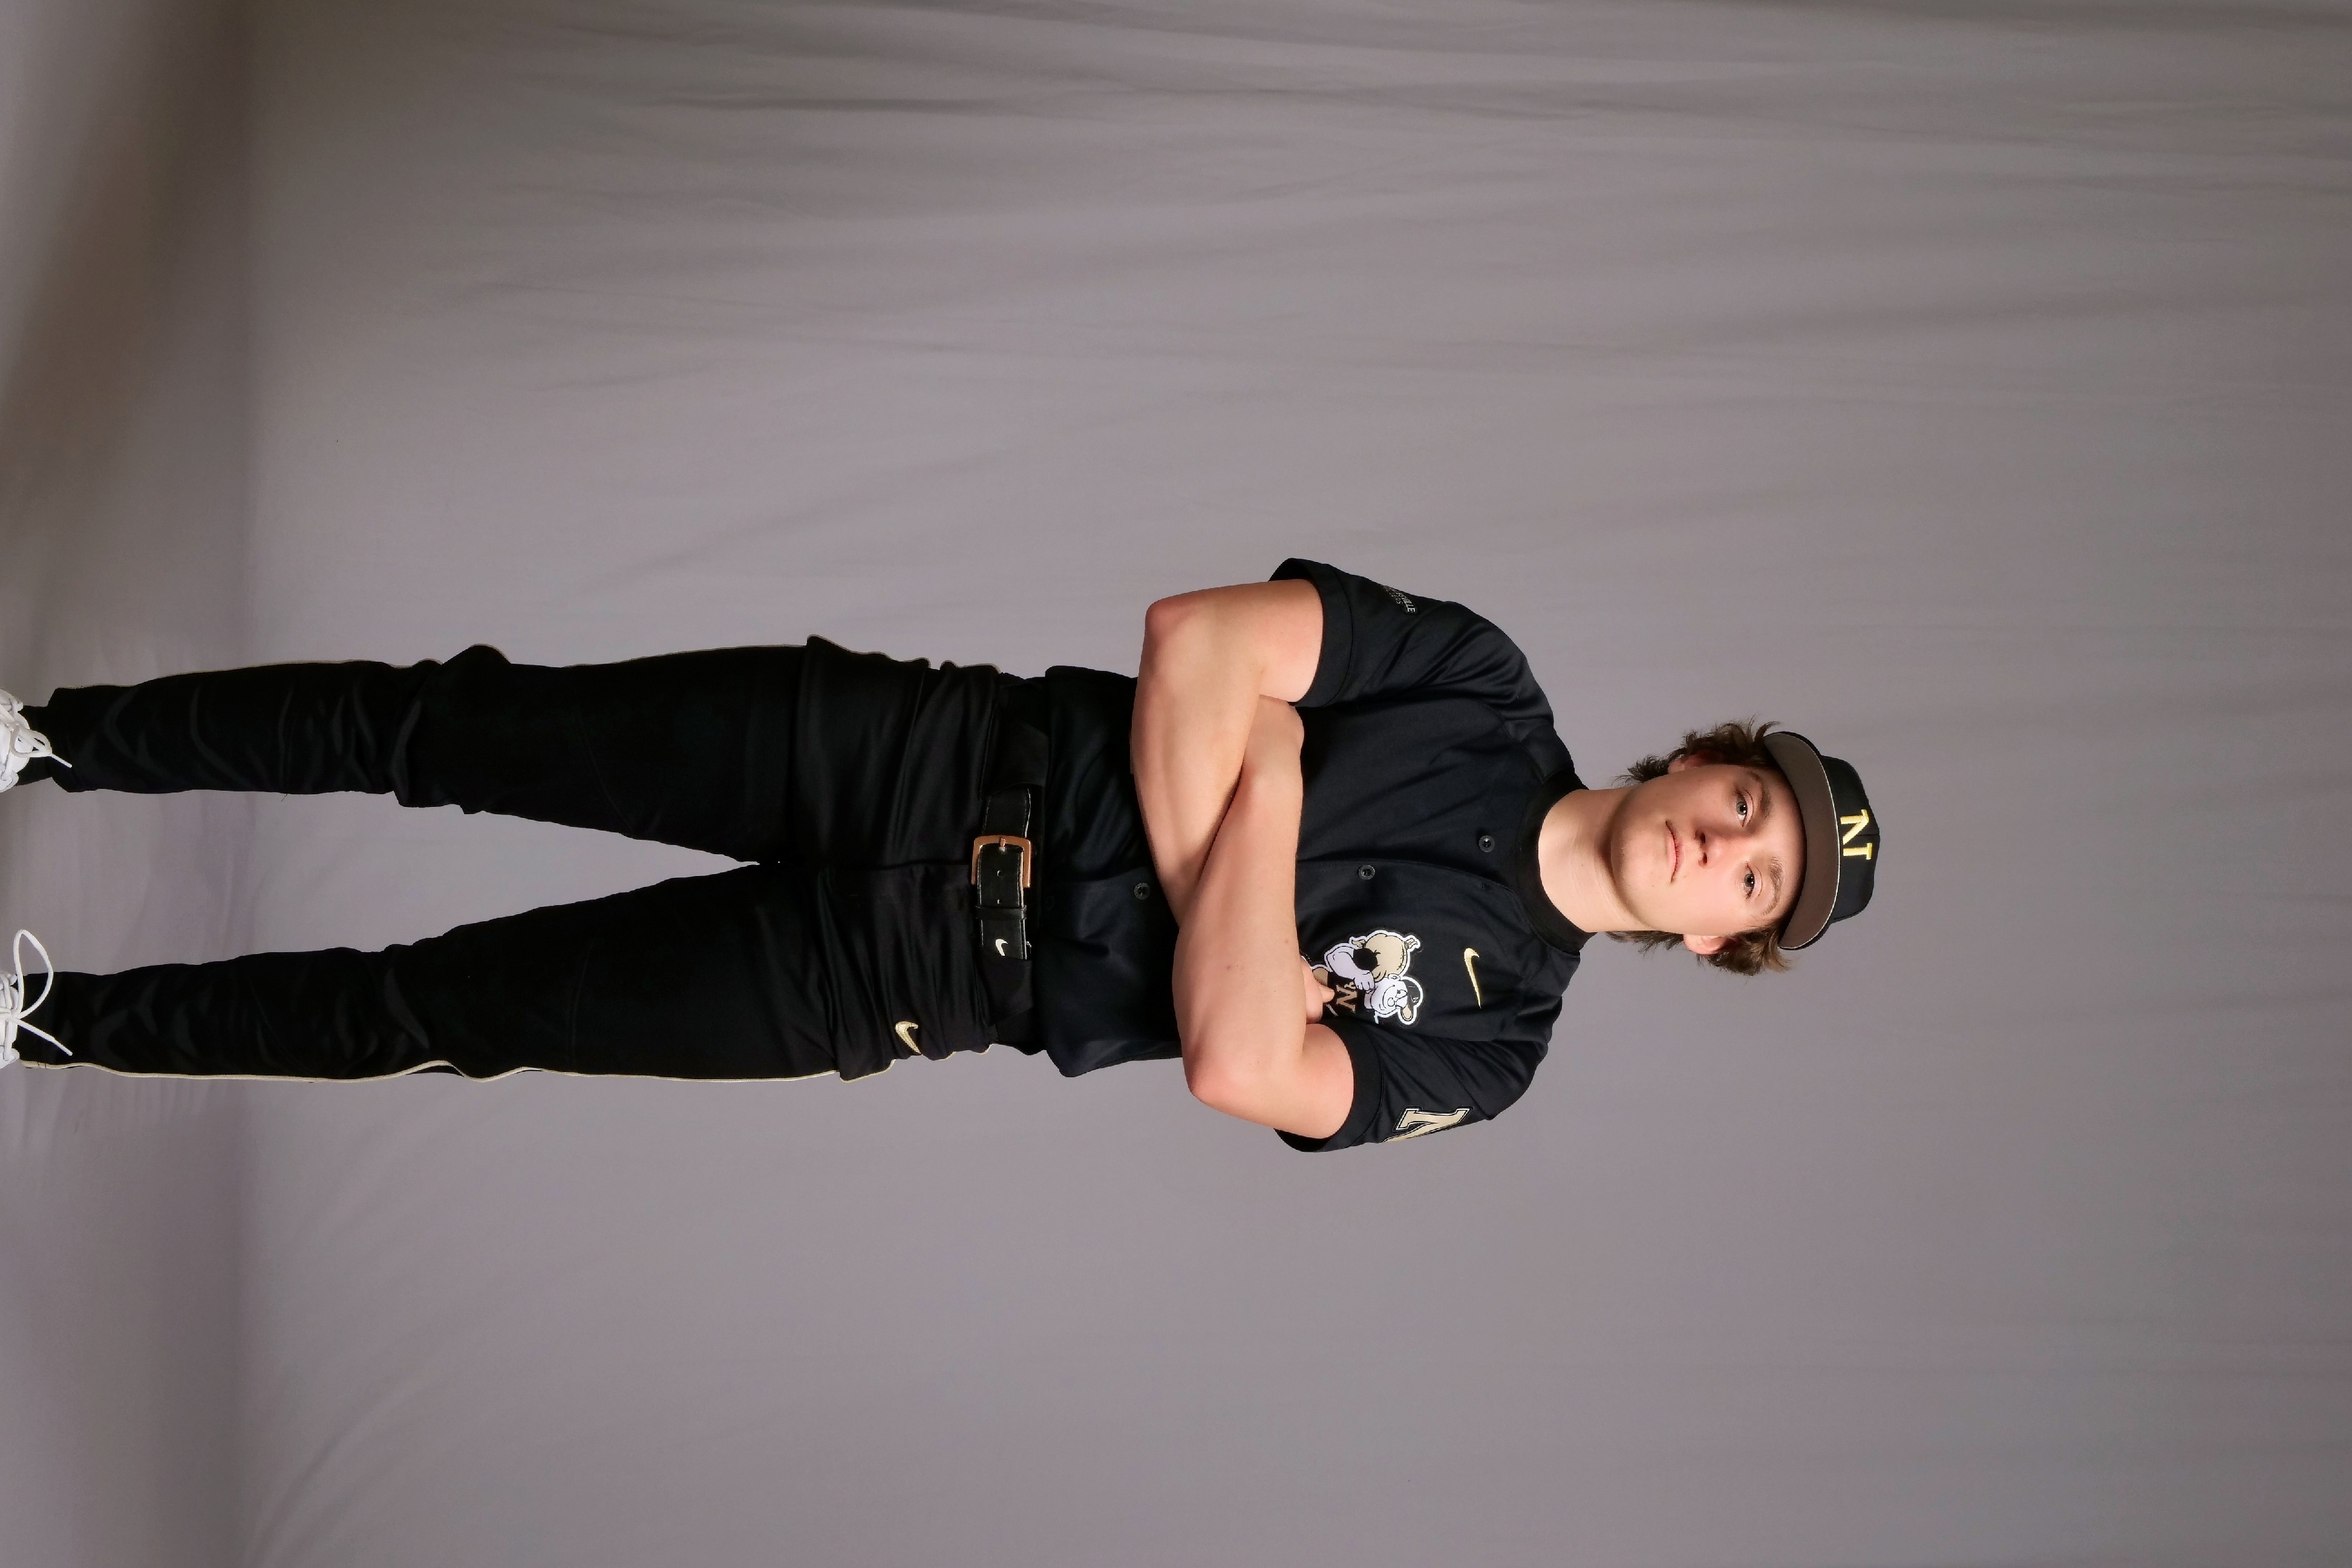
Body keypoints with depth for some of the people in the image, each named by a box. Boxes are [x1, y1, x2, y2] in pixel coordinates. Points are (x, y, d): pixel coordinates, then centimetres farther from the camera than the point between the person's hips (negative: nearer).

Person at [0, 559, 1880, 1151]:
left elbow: (1239, 1066, -19)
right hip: (936, 758, 1)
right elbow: (1196, 638, -7)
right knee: (471, 733, -5)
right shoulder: (1482, 686, -1)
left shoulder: (1484, 1040, -3)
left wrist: (1264, 791, -16)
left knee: (441, 1008, -2)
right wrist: (1202, 866, -15)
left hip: (916, 974, 0)